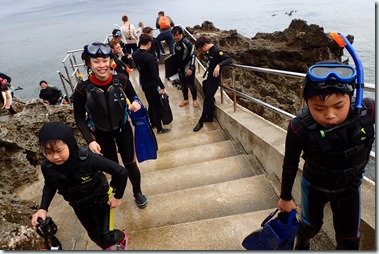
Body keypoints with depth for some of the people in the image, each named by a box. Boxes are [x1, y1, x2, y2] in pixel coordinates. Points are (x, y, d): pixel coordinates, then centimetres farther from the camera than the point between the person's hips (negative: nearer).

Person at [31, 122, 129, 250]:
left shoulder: (88, 159, -39)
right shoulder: (47, 167, -24)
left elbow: (121, 172, -30)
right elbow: (50, 186, 1)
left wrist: (118, 197, -18)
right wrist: (43, 208, -12)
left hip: (100, 199, -4)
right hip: (79, 205, 4)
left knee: (105, 237, -2)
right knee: (94, 234, 20)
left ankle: (122, 237, 35)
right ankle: (107, 247, 55)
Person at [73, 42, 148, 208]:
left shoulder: (121, 80, -21)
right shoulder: (83, 88, -24)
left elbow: (133, 96, 0)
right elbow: (79, 117, -11)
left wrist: (136, 103, -24)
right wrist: (90, 141, -18)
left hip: (123, 129, 1)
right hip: (102, 133, -1)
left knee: (130, 163, 11)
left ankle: (138, 193, 38)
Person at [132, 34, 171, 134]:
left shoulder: (135, 54, -2)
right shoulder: (149, 56, -26)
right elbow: (155, 74, -25)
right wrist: (162, 87, -20)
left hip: (144, 84, 8)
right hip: (152, 85, -8)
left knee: (151, 105, 24)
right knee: (157, 106, 6)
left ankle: (153, 123, 40)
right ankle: (159, 129, 18)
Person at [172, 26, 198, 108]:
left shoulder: (187, 43, -17)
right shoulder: (175, 44, 5)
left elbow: (193, 56, -18)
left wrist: (191, 68, -22)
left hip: (188, 68, -7)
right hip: (180, 69, 7)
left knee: (191, 85, 0)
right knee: (183, 85, 14)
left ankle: (195, 100, 18)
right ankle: (185, 99, 30)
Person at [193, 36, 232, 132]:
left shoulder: (216, 51, -19)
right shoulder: (210, 51, 6)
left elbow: (229, 59, -27)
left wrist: (218, 65, -41)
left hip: (214, 79, -9)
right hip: (208, 78, 9)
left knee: (207, 100, -3)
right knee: (209, 98, 16)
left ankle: (201, 121, 5)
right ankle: (210, 117, 29)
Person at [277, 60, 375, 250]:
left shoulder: (367, 111, -31)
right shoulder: (300, 128, -34)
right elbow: (290, 165, -19)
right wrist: (285, 198, -5)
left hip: (350, 186, 2)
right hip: (314, 186, -1)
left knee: (349, 241, 16)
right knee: (311, 226, 25)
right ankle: (301, 245, 61)